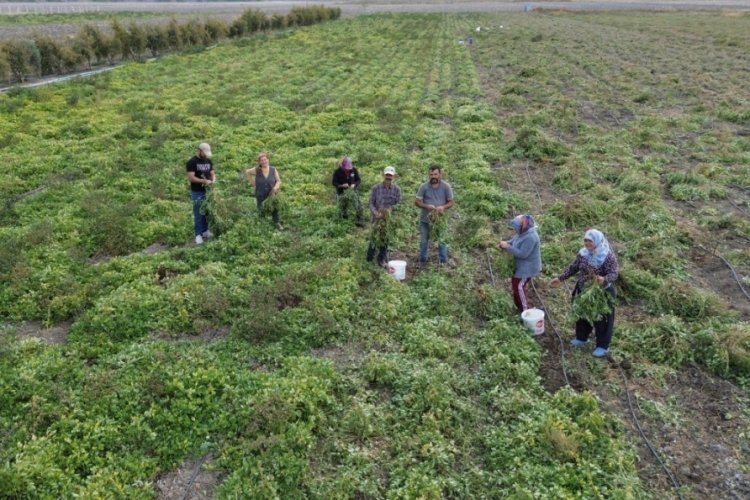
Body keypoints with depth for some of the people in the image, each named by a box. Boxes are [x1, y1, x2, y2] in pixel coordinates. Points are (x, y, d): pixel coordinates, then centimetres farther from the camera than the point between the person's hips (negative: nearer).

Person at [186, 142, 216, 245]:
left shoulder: (208, 161, 8)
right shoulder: (192, 162, -12)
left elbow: (212, 173, 13)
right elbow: (191, 178, -18)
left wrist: (213, 180, -10)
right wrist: (204, 181, -26)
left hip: (208, 191, 6)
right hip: (197, 192, -6)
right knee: (198, 213, -1)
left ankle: (205, 231, 26)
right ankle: (198, 235, 4)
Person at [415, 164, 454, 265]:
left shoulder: (446, 187, -6)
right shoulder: (424, 187, -7)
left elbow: (451, 202, -2)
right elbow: (417, 202, -6)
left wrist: (443, 207, -23)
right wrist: (427, 206, -25)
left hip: (440, 219, -1)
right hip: (425, 219, 1)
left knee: (442, 241, 4)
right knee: (423, 241, 12)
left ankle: (443, 262, 16)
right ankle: (422, 262, 26)